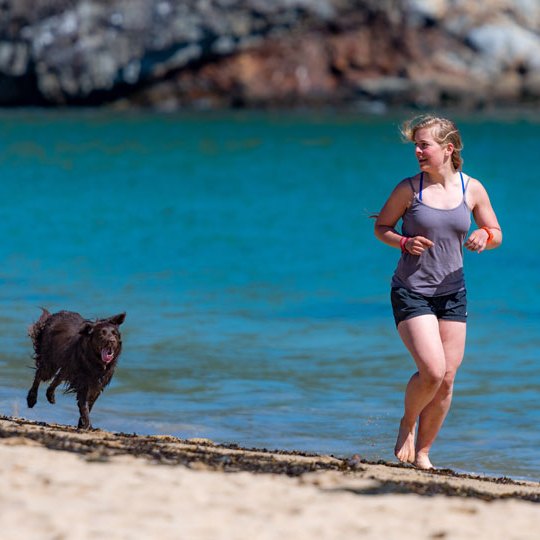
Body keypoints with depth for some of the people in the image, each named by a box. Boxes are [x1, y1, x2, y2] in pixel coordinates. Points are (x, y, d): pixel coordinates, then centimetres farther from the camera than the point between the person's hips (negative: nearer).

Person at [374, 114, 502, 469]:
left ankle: (423, 451, 19)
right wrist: (405, 243, -16)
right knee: (432, 371, -17)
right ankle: (407, 424, 13)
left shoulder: (472, 190, 0)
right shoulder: (409, 189, -6)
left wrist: (484, 236, -13)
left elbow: (496, 234, 11)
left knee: (447, 378, 2)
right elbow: (381, 227, 4)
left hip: (452, 293, 3)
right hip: (411, 292, -3)